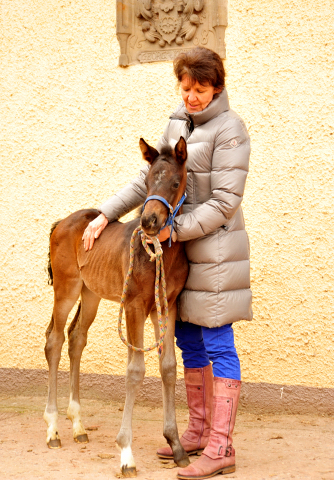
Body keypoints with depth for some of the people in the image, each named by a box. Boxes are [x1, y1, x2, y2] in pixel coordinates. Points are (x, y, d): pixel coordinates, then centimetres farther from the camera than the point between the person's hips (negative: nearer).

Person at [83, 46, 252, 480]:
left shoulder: (229, 129, -13)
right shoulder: (178, 122, 11)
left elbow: (224, 202, -18)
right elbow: (149, 179, 15)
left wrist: (175, 229, -19)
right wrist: (106, 215, 7)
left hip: (214, 245, -8)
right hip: (181, 244, 8)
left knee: (218, 346, -5)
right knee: (188, 341, 14)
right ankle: (199, 431, 26)